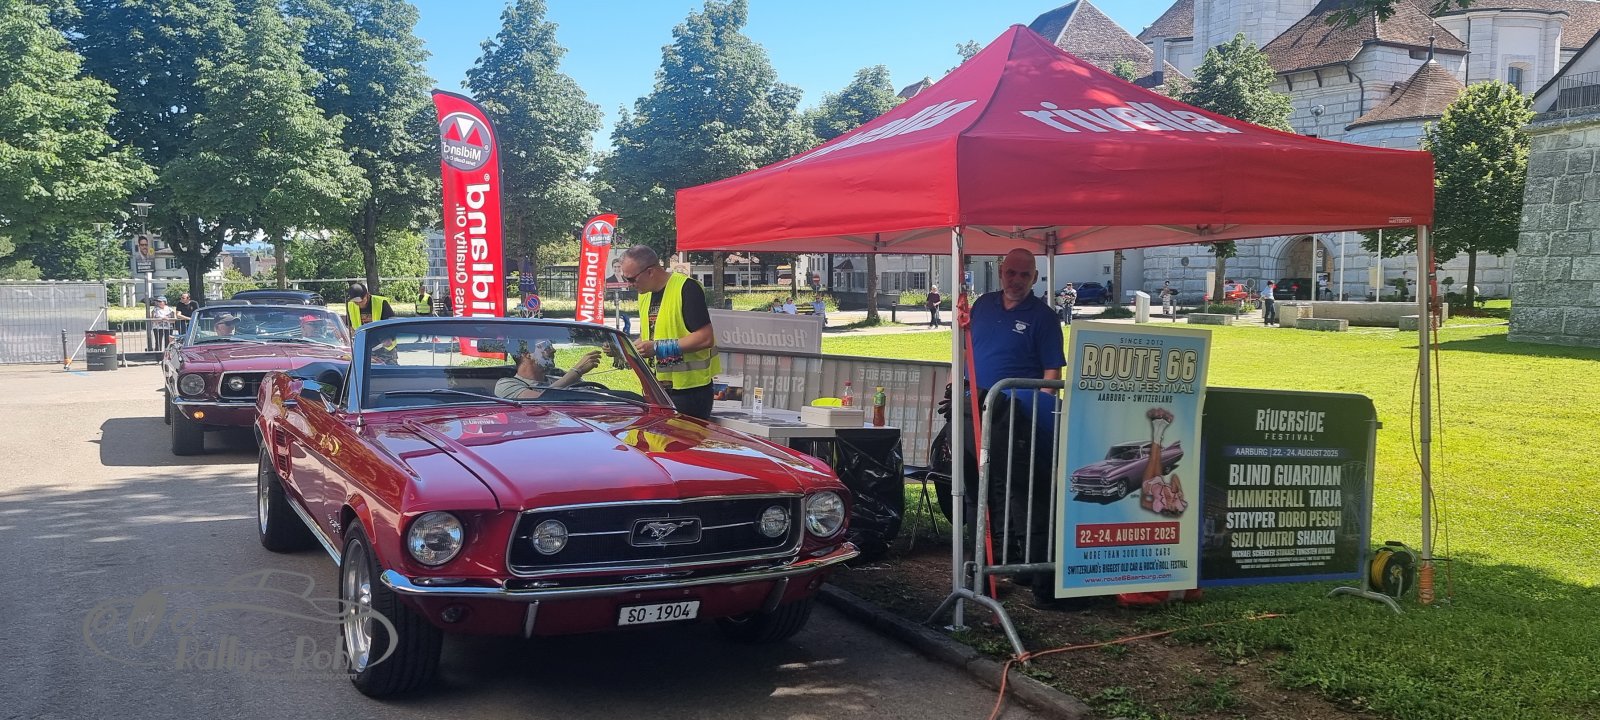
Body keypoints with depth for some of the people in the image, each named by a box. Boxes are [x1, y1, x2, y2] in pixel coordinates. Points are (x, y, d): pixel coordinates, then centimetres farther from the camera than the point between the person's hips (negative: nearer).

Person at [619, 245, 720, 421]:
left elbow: (706, 338, -21)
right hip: (657, 388, 8)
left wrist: (657, 348, -21)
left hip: (690, 389, -8)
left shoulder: (686, 288, -15)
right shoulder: (644, 294, 13)